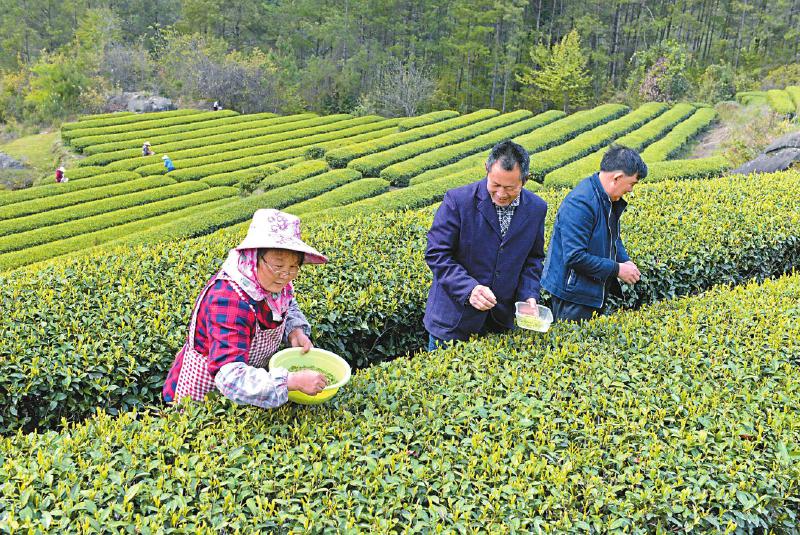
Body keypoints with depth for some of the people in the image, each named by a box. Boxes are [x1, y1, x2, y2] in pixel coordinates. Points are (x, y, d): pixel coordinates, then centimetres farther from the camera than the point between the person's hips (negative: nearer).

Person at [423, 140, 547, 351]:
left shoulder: (536, 209, -3)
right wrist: (469, 288, -27)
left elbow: (533, 258, 9)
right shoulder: (458, 200, -17)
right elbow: (436, 254, -16)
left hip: (502, 318, 4)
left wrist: (528, 296, -6)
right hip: (455, 316, -3)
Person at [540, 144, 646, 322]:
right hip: (574, 296, -10)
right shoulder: (580, 203, -26)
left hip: (597, 292, 10)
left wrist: (625, 260, 2)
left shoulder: (610, 200, 5)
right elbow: (574, 257, -29)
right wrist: (617, 269, -20)